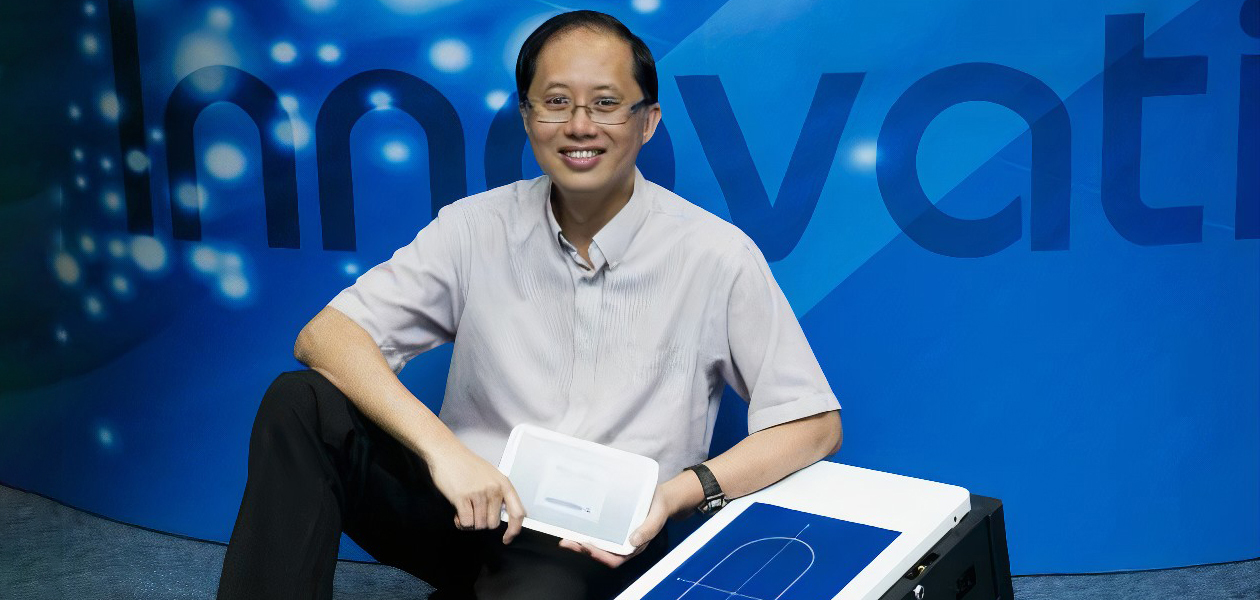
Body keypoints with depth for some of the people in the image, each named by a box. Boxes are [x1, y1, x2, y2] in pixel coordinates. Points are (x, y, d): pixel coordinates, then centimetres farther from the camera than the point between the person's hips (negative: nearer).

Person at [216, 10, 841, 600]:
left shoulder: (717, 256, -6)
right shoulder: (475, 229, 0)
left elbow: (815, 423, -3)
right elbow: (323, 336, -8)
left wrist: (679, 492, -19)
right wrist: (440, 447, -24)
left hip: (599, 545, -2)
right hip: (467, 510, 3)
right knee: (300, 403, -20)